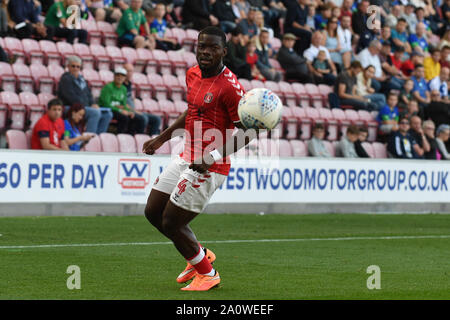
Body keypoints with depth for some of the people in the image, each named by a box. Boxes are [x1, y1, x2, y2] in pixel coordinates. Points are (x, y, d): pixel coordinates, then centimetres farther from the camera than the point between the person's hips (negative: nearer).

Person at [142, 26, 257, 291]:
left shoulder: (228, 86, -19)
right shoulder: (193, 74, 7)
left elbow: (248, 132, -19)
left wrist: (213, 157, -26)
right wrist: (161, 139, 25)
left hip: (208, 169, -9)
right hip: (186, 159, 9)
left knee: (171, 223, -4)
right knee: (153, 212, 14)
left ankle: (207, 273, 18)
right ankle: (201, 255, 33)